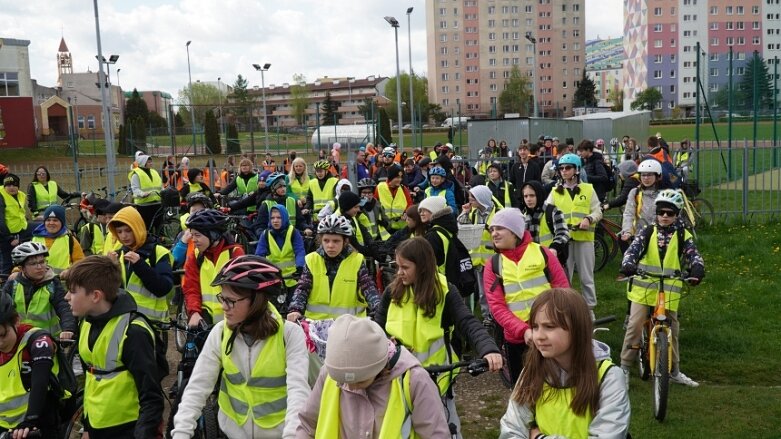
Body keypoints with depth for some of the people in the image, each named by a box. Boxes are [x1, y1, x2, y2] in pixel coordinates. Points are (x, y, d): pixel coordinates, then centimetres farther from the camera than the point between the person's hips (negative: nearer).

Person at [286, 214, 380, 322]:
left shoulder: (357, 261, 1)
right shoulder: (312, 260, 4)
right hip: (316, 322, 1)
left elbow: (368, 288, -3)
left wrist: (380, 311, -19)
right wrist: (295, 309, -15)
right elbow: (302, 288, 2)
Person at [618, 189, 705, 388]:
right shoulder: (647, 232, 2)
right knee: (634, 326, -8)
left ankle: (675, 371, 26)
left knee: (672, 330, 11)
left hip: (669, 291, 1)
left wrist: (697, 270, -31)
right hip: (643, 287, -1)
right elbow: (633, 249, -10)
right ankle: (625, 367, 5)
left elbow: (693, 255, -8)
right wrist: (628, 265, -31)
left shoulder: (683, 236, 3)